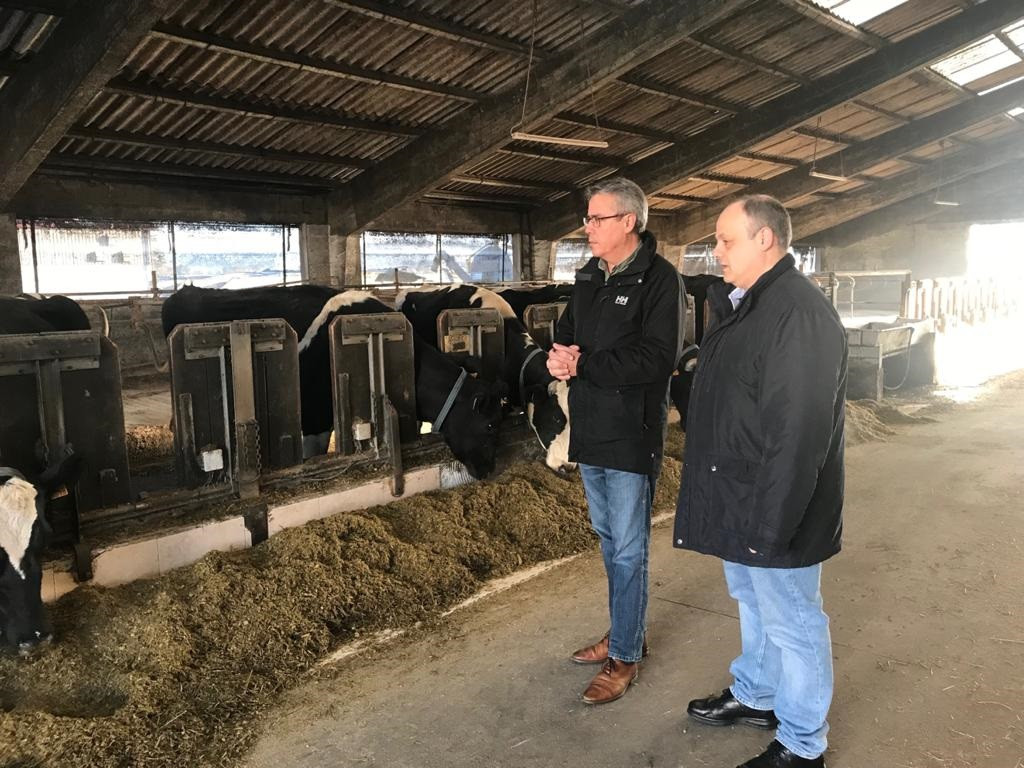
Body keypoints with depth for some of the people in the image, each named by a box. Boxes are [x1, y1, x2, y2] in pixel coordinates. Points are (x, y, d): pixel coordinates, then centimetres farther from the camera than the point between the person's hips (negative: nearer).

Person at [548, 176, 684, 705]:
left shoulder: (660, 279, -12)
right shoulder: (589, 278, 12)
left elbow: (657, 358, -22)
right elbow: (565, 336, 13)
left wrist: (581, 365, -21)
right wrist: (558, 356, -12)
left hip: (632, 436, -8)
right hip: (590, 432, 8)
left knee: (628, 550, 2)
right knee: (608, 540, 19)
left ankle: (625, 656, 16)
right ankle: (626, 631, 36)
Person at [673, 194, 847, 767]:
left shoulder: (800, 313, -24)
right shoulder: (743, 305, 10)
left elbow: (798, 432, -28)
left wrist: (771, 522, -27)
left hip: (774, 507, -10)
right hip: (738, 500, 10)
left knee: (791, 623, 6)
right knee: (753, 604, 25)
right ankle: (754, 696, 44)